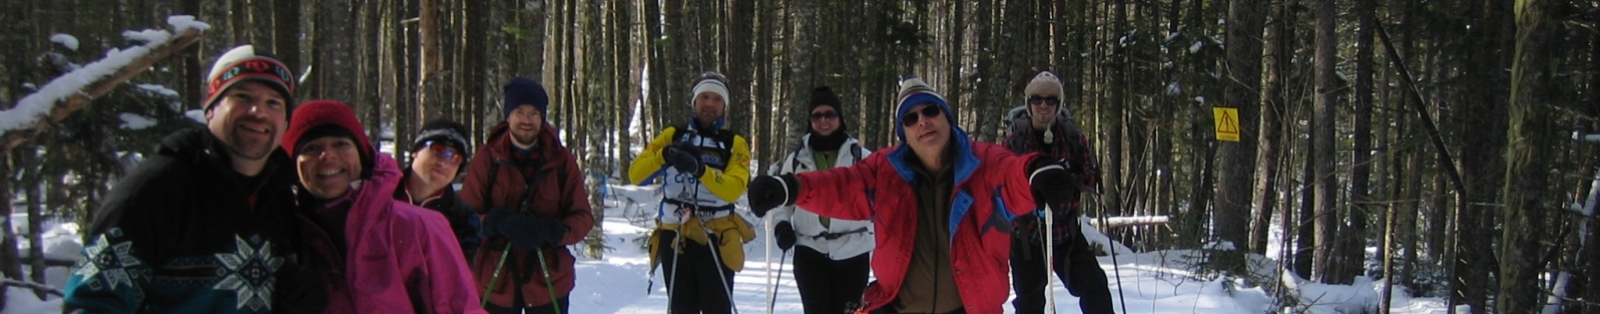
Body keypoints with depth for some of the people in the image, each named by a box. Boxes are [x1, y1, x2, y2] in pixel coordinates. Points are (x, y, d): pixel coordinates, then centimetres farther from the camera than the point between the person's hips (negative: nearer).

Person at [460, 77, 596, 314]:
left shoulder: (561, 160, -2)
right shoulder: (488, 157, -4)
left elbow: (583, 217, -2)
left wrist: (549, 230, -23)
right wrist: (499, 222, -25)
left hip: (549, 279, 0)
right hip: (495, 279, 0)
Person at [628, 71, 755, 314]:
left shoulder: (734, 144, 3)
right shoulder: (673, 136, 7)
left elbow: (733, 189, -16)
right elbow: (636, 175, -5)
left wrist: (700, 169, -31)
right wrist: (665, 155, -22)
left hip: (716, 241, -2)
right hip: (674, 239, 2)